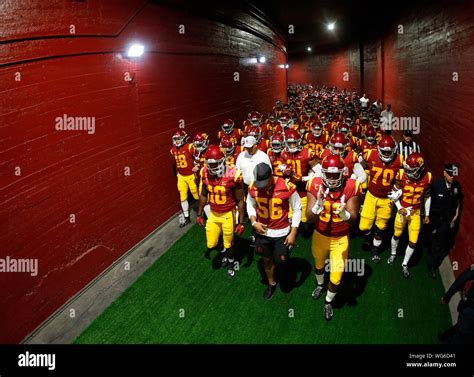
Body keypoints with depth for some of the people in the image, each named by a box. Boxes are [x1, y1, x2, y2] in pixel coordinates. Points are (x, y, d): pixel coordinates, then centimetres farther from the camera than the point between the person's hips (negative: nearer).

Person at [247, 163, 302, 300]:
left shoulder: (287, 187, -24)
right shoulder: (253, 187, -13)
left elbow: (297, 209, -11)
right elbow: (250, 204, 6)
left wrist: (293, 233, -12)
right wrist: (253, 222, -11)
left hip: (281, 232, -3)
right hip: (262, 231, 3)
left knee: (280, 262, 4)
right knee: (267, 259, 18)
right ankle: (271, 283, 44)